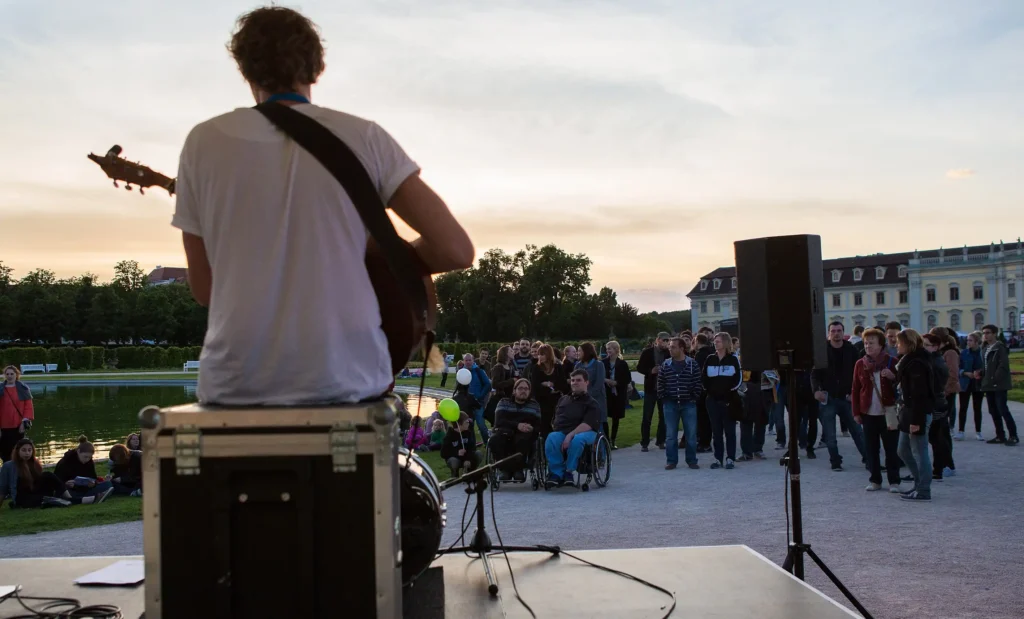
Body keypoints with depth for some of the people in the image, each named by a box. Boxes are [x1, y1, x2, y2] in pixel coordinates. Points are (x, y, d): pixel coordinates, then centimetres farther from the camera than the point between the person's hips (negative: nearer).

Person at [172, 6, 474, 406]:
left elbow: (203, 288, 8)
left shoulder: (203, 142, 3)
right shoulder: (364, 137, -1)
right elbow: (456, 250, -5)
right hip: (345, 378, -1)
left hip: (235, 383, 1)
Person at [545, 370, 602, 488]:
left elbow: (587, 425, -8)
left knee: (577, 440, -41)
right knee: (551, 438, -32)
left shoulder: (591, 403, 8)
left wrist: (570, 435, -22)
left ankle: (568, 471, -26)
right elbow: (555, 419, 30)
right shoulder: (563, 399, 28)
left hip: (584, 433, -4)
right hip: (561, 432, 4)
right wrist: (554, 428, 5)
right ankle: (556, 473, -31)